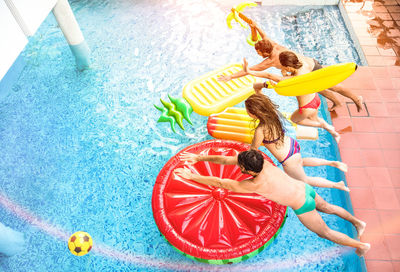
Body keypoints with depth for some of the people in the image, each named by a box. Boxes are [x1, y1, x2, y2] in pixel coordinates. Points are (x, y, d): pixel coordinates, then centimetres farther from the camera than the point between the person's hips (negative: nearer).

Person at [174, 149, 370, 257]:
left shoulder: (256, 185, -34)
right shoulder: (259, 161, -15)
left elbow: (220, 183, -33)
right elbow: (225, 159, -12)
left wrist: (192, 176, -29)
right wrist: (199, 158, -12)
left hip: (303, 206, -7)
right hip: (306, 189, 7)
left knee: (325, 233, 20)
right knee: (326, 207, 34)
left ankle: (361, 246, 38)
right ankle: (357, 222, 55)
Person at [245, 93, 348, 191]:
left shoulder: (261, 130, -33)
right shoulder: (271, 113, -14)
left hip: (288, 160, -8)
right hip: (292, 144, 8)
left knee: (304, 180, 23)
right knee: (301, 162, 42)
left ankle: (337, 184, 32)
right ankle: (332, 163, 39)